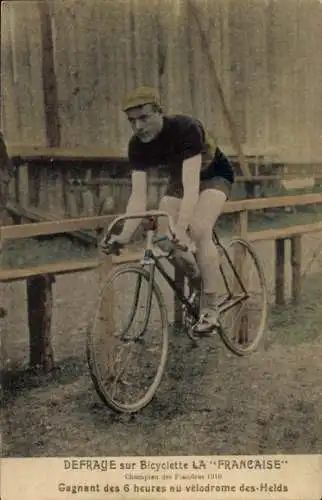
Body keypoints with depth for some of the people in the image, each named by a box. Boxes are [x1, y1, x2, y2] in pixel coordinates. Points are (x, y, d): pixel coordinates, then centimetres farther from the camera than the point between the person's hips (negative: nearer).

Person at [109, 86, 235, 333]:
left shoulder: (185, 128, -37)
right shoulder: (137, 145, -21)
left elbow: (191, 187, -44)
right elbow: (139, 195, -24)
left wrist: (180, 231, -55)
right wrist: (125, 235, -37)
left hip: (214, 175, -5)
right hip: (179, 178, 5)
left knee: (198, 229, -28)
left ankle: (210, 310, -20)